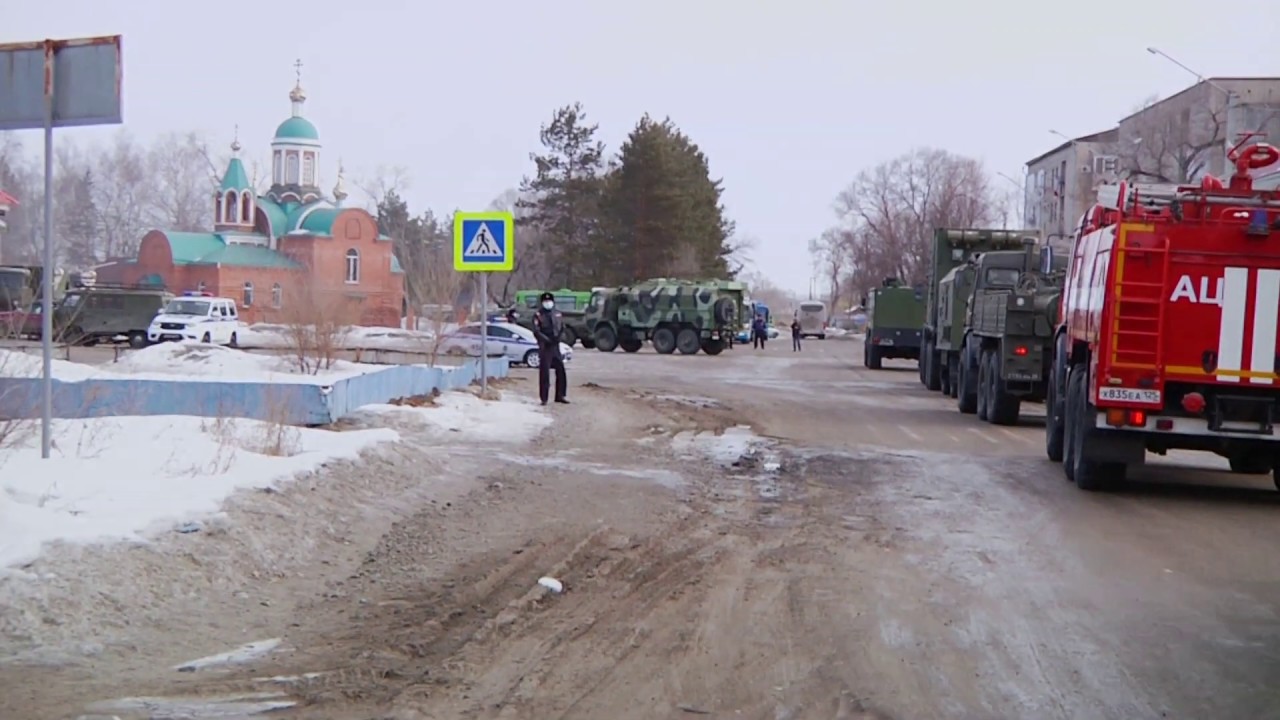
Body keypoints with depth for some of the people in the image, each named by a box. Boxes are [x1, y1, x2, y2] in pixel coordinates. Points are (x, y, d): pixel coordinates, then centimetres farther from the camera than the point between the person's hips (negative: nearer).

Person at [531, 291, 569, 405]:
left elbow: (562, 327, 15)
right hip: (544, 347, -5)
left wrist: (557, 337, -3)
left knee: (561, 371, 6)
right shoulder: (538, 315, -4)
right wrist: (546, 339, -21)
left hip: (555, 346, 5)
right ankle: (544, 398, -1)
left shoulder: (557, 314, 11)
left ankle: (560, 396, 18)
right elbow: (536, 331, -11)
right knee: (544, 372, -6)